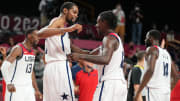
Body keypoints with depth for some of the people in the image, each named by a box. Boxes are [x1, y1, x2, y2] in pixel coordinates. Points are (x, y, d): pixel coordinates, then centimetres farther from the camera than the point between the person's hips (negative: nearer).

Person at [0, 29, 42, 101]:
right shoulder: (18, 49, -13)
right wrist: (9, 83, -34)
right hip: (15, 88, -8)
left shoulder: (32, 51, 13)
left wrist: (36, 90, 19)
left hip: (28, 87, 8)